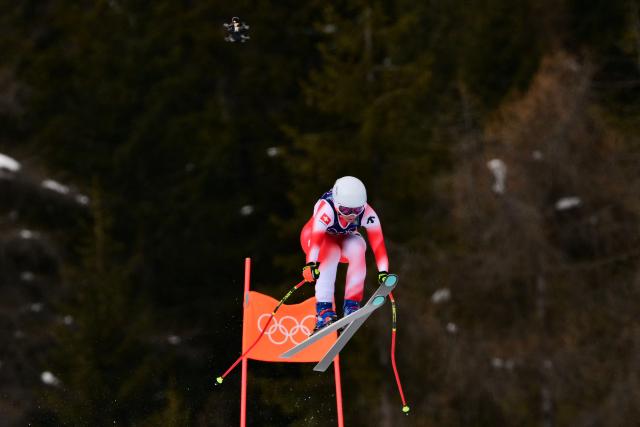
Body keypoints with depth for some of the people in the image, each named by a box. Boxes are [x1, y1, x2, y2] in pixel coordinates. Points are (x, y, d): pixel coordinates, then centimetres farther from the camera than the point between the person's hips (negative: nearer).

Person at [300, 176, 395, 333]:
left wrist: (383, 272, -45)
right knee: (332, 253, -35)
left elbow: (378, 243, -33)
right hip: (319, 237, -3)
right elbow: (316, 239, -51)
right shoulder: (326, 210, -38)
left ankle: (351, 305, -26)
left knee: (357, 248, -31)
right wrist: (311, 264, -66)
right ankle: (323, 309, -35)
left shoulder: (367, 213, -29)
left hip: (345, 239, 3)